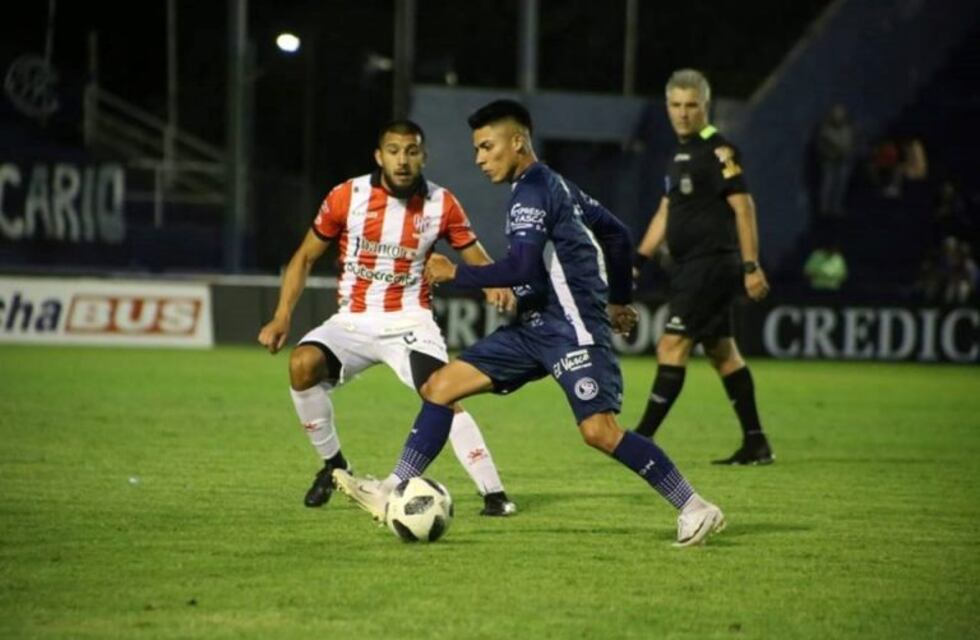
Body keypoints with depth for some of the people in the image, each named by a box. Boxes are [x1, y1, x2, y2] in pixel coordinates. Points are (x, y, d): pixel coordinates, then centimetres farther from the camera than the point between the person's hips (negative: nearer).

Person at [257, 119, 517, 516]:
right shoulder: (347, 197, -6)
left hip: (409, 321, -1)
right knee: (302, 364, -25)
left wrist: (495, 285, -19)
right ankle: (333, 464, -3)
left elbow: (477, 259, 5)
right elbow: (305, 257, 3)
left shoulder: (441, 204, -4)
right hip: (353, 320, 1)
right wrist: (282, 317, -6)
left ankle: (493, 494, -15)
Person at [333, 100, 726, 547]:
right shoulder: (554, 186, 17)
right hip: (536, 326, 10)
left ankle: (694, 508, -9)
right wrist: (619, 299, 32)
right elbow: (617, 234, 25)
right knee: (440, 386, 4)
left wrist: (455, 275, -14)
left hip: (573, 327, -10)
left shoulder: (532, 191, -13)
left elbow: (521, 268, -24)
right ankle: (393, 493, 4)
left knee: (599, 431, -19)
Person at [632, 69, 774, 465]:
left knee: (672, 347, -12)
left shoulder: (718, 151, -12)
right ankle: (756, 444, 15)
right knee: (721, 351, 11)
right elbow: (666, 213, 22)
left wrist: (751, 266, -21)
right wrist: (638, 260, 16)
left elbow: (743, 207, -16)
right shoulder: (681, 155, 16)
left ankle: (642, 441, -13)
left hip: (711, 264, -10)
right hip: (691, 267, 10)